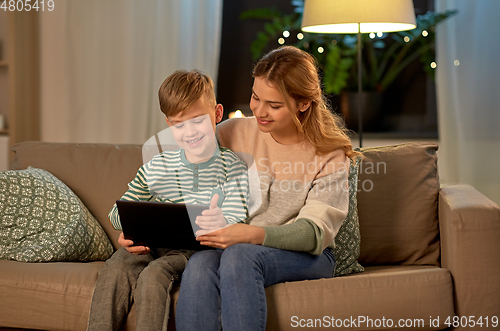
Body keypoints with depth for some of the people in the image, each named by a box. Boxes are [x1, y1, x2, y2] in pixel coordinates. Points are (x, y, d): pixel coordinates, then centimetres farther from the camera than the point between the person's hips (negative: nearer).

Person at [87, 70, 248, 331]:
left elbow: (237, 219, -10)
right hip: (151, 245, 3)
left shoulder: (232, 167, 2)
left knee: (153, 275, -31)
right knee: (115, 269, -26)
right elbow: (118, 212, 10)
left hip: (196, 249, -3)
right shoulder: (156, 168, 9)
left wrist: (222, 223, -36)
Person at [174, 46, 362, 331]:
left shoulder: (330, 155, -3)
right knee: (200, 265, -33)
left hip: (306, 258, -2)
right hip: (232, 246, 3)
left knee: (239, 255, -35)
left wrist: (254, 234, -31)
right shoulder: (232, 134, 5)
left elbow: (315, 232, -13)